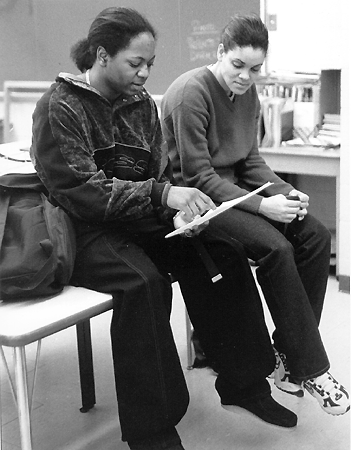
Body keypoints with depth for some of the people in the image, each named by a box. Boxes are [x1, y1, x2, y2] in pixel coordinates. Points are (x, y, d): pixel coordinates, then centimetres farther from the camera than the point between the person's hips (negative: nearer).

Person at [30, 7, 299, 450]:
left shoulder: (141, 102, 9)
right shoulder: (58, 109, -12)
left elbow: (160, 174, 12)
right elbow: (82, 193, -21)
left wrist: (180, 207, -11)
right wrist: (162, 195, -29)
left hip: (142, 221, 7)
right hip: (83, 231, -6)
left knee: (224, 253, -13)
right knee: (144, 281, -34)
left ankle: (243, 383, 2)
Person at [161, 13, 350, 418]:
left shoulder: (247, 94, 9)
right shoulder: (191, 93, -17)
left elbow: (250, 161, 13)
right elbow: (198, 177, -19)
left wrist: (285, 193, -6)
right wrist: (262, 206, -26)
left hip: (234, 190, 8)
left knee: (315, 235, -11)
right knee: (275, 247, -28)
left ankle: (288, 353, -5)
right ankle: (309, 368, -15)